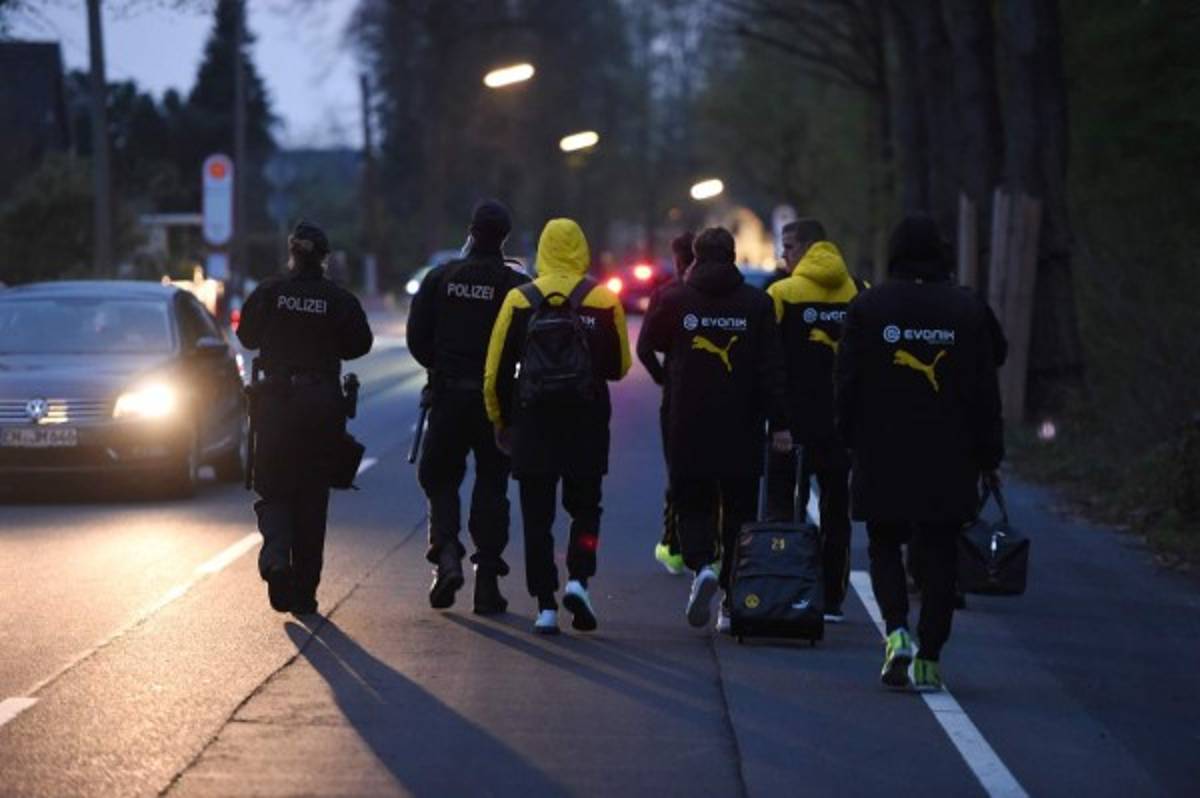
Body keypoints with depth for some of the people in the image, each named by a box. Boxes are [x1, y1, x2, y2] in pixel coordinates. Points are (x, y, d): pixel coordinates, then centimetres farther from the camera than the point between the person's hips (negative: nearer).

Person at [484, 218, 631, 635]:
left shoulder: (520, 300, -1)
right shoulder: (604, 301, -1)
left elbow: (497, 371, 0)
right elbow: (619, 367, 5)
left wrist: (501, 421, 13)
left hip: (533, 424, 0)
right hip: (587, 425, 0)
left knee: (537, 517, 6)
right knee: (585, 506, 16)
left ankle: (545, 607, 3)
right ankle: (578, 579, -6)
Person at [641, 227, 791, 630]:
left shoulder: (675, 299, -3)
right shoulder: (758, 303, -2)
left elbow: (651, 340, 16)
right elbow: (772, 367, -4)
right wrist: (779, 423, -3)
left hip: (689, 430, -1)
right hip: (742, 431, 1)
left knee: (693, 505, 9)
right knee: (738, 512, 9)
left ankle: (702, 566, -19)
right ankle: (733, 602, 9)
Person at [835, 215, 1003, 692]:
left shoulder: (868, 307, -3)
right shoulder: (968, 311, 2)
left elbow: (847, 383, -1)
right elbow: (985, 392, 5)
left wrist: (851, 439, 10)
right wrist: (988, 456, 11)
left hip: (882, 456, -1)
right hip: (948, 461, 1)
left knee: (884, 545, 12)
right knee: (938, 554, 6)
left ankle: (897, 630, -11)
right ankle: (929, 660, 4)